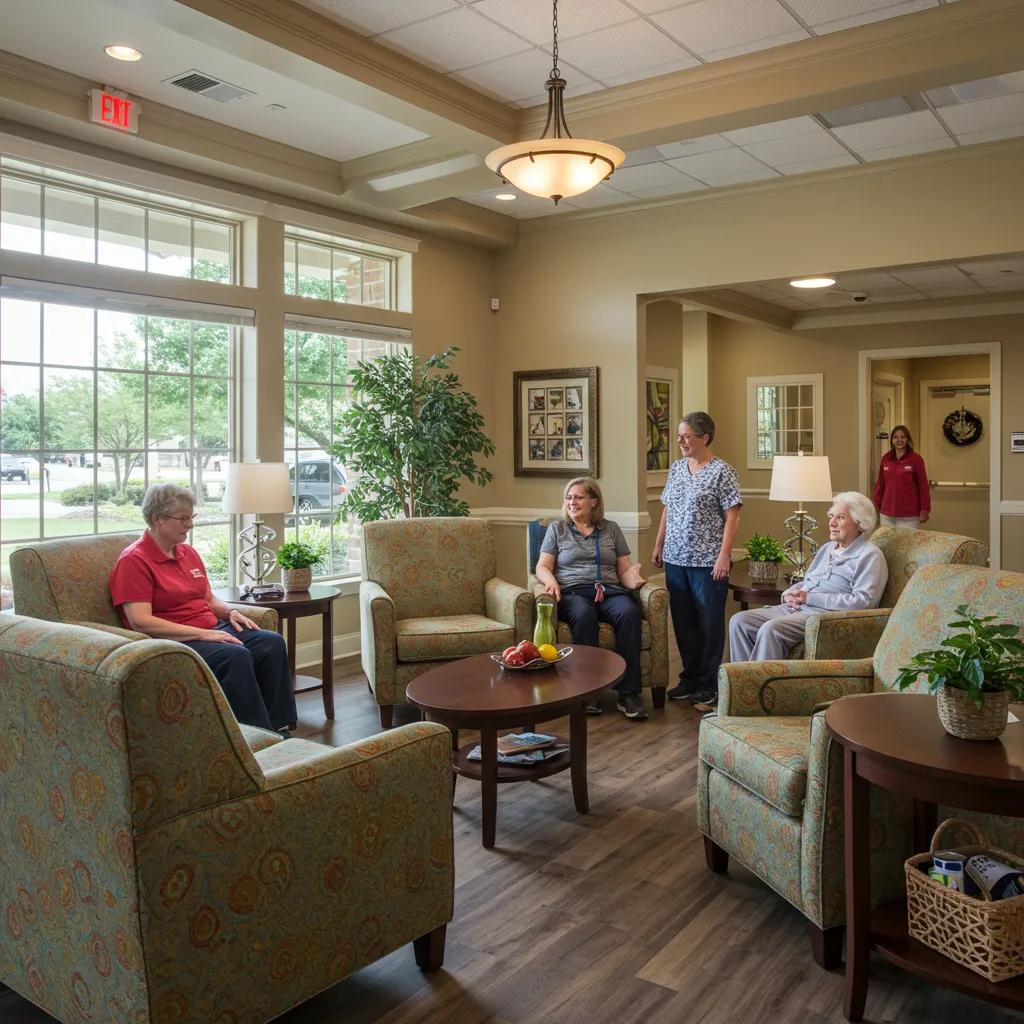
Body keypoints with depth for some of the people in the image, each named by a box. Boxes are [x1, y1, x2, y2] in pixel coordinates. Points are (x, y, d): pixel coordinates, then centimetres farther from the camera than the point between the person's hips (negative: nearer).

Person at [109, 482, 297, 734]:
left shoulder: (189, 552, 17)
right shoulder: (134, 561, -8)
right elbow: (141, 622, -18)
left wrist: (230, 612, 3)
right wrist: (202, 633, -20)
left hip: (212, 630, 8)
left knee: (272, 643, -15)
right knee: (236, 656, -32)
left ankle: (281, 730, -13)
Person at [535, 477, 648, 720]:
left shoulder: (611, 529, 20)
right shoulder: (557, 529, 17)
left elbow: (624, 569, 16)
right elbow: (542, 567, 10)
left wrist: (633, 579, -8)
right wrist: (551, 580, -13)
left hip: (609, 591, 2)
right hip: (573, 592, -1)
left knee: (629, 612, -33)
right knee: (584, 615, -38)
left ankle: (628, 693, -31)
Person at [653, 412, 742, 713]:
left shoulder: (722, 471, -8)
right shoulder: (676, 468, 11)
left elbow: (732, 518, -11)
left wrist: (724, 556, -17)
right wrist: (659, 544, 15)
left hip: (707, 562, -6)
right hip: (676, 559, 6)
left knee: (710, 623, 3)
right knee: (683, 621, 13)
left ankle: (709, 686, 13)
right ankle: (690, 679, 26)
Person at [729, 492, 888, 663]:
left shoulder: (870, 556, -3)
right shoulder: (827, 548, 24)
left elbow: (863, 601, -15)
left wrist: (810, 598, -15)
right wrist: (789, 594, 6)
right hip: (794, 609, 9)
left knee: (771, 629, -33)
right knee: (739, 621, -9)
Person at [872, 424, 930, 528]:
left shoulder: (916, 459, -4)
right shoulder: (886, 458, 7)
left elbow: (923, 486, -3)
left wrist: (925, 510, -7)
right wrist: (875, 504, 10)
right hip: (887, 514, 4)